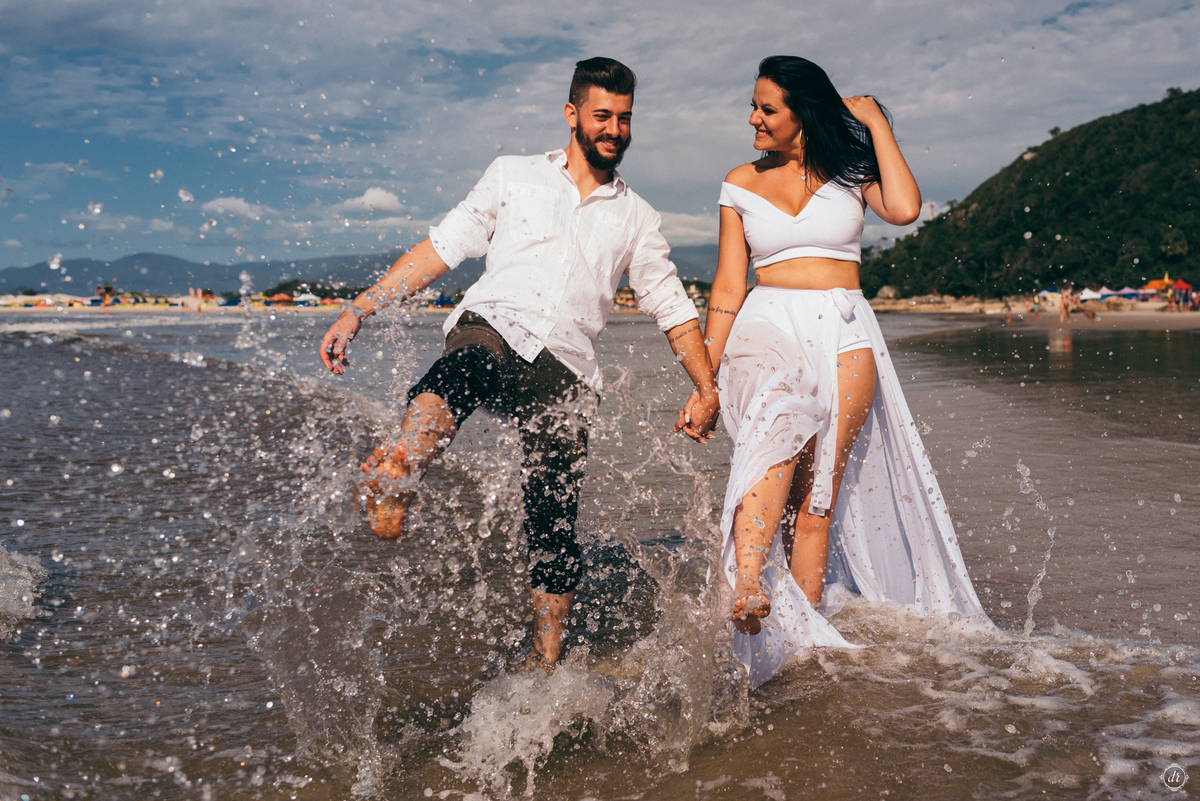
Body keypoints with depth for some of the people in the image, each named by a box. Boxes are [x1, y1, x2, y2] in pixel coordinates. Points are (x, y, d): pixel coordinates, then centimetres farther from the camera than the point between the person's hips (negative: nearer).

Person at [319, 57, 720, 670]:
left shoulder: (636, 219, 23)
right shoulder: (514, 175, 19)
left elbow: (672, 307, 24)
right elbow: (441, 248, 15)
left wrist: (707, 387, 11)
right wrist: (358, 310, 6)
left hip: (564, 372, 2)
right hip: (492, 327, -1)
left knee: (554, 525, -6)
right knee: (462, 371, -40)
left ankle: (545, 666, 5)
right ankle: (395, 476, -67)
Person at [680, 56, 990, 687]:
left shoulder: (850, 168, 10)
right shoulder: (741, 184, 13)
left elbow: (904, 208, -12)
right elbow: (727, 288, 12)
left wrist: (876, 123, -1)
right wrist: (705, 380, 7)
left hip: (844, 338, 1)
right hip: (767, 330, -1)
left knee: (816, 498, -3)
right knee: (776, 433, -34)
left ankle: (800, 641, 4)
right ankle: (745, 594, -51)